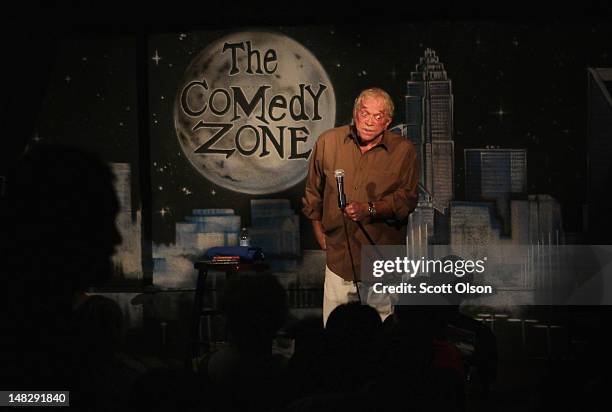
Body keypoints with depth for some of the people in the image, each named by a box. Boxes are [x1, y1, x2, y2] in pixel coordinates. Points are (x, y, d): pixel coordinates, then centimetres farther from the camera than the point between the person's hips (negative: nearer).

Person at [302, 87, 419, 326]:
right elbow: (313, 193, 16)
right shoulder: (328, 142, 2)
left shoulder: (404, 151, -3)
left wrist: (370, 209, -20)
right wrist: (319, 235, 16)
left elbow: (407, 198, -5)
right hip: (339, 251, 2)